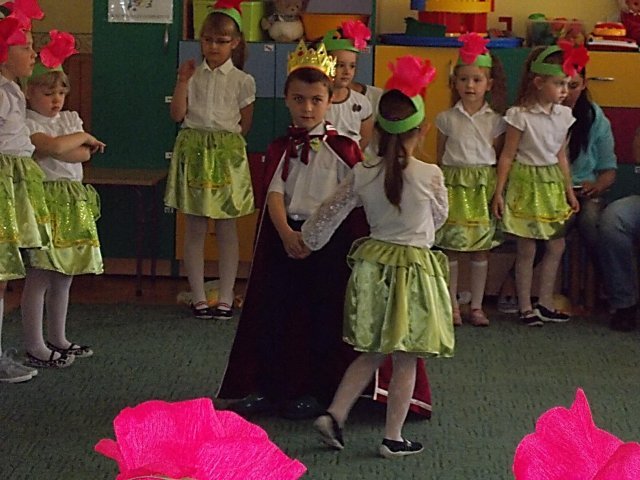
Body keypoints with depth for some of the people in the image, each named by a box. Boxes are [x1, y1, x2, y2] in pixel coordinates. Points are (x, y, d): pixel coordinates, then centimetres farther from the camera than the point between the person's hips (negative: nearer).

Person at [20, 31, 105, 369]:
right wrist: (83, 137, -6)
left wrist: (54, 149, -12)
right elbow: (55, 147, -23)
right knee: (39, 277, -7)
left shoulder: (70, 119, 14)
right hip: (45, 199, -8)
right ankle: (34, 348, -3)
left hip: (74, 200, 8)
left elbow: (84, 155, 0)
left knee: (64, 275, 13)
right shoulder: (27, 124, -9)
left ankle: (58, 340, 24)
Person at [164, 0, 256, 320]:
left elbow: (245, 124, 7)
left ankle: (226, 297, 12)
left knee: (226, 227, 5)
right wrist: (182, 82, -8)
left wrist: (225, 138, 0)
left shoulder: (242, 81, 1)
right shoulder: (191, 75, 5)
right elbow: (178, 115, -2)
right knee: (194, 227, 3)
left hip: (227, 152, -1)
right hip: (193, 151, 1)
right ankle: (198, 296, 10)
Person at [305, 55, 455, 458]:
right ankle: (393, 438, 10)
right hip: (416, 267, -4)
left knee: (371, 354, 18)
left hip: (373, 264, 4)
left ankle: (335, 415, 10)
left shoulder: (363, 174, -4)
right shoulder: (430, 175, -13)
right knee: (406, 361, 6)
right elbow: (439, 217, 5)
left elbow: (328, 215, 4)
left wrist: (309, 240, 22)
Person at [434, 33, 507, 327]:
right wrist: (441, 186, 2)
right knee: (450, 245, 1)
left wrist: (496, 188, -1)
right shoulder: (446, 119, 4)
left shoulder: (495, 120, 3)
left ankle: (476, 306, 13)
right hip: (453, 183, 0)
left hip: (484, 184, 0)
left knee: (481, 247, 4)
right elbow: (440, 157, 8)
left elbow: (499, 157, 6)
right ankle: (452, 305, 11)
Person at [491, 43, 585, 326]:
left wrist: (569, 191, 15)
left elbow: (561, 157, 12)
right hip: (526, 183, -6)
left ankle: (545, 304, 19)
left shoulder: (563, 115, 3)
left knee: (557, 245, 8)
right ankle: (525, 308, 10)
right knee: (526, 249, 0)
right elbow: (507, 156, -10)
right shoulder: (520, 115, -14)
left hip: (552, 184, 6)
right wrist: (498, 192, -10)